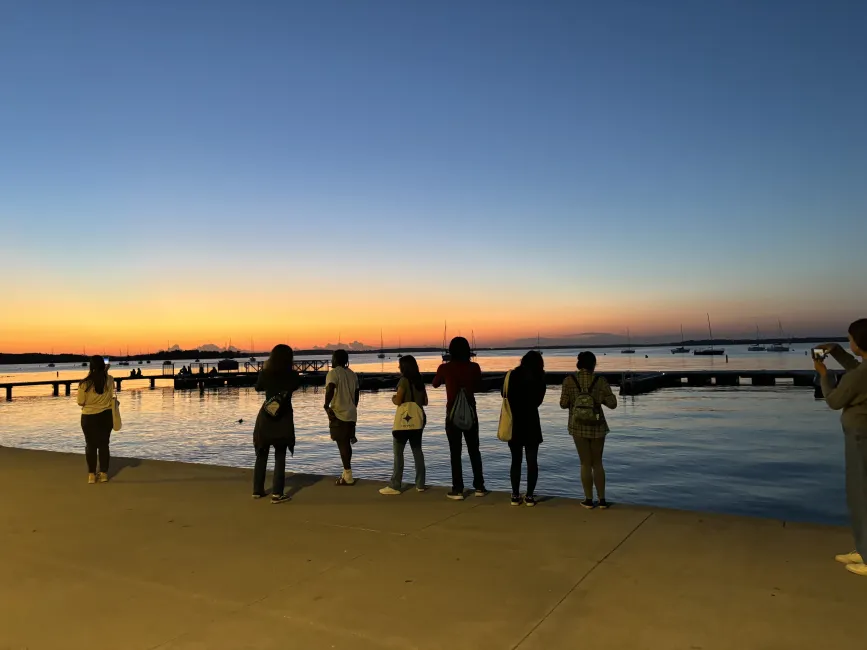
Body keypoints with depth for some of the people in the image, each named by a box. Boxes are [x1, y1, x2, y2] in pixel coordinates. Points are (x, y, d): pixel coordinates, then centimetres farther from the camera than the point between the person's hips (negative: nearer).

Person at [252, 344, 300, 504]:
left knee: (262, 455, 16)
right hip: (283, 420, -2)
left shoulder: (265, 373, -8)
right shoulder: (292, 375, -12)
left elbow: (258, 388, 12)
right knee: (280, 456, 4)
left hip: (265, 418, 2)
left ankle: (257, 490, 24)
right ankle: (277, 494, 0)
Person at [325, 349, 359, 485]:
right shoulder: (352, 374, 14)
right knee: (346, 444, 16)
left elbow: (330, 389, -27)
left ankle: (348, 478, -1)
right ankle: (346, 473, 24)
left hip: (339, 414, -7)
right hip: (351, 414, 7)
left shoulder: (333, 373, -9)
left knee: (342, 445, -3)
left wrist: (326, 406, -17)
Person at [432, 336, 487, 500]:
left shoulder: (445, 368, -9)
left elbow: (435, 384, 10)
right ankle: (479, 487, 19)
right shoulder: (474, 367, -5)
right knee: (474, 450, 15)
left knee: (455, 453, 4)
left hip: (453, 414, -2)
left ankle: (458, 490, 4)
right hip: (471, 413, 2)